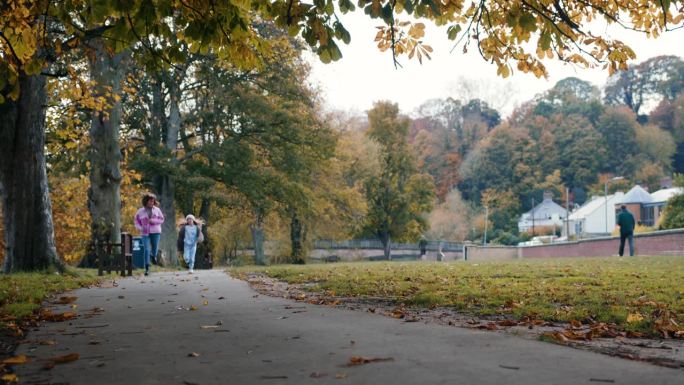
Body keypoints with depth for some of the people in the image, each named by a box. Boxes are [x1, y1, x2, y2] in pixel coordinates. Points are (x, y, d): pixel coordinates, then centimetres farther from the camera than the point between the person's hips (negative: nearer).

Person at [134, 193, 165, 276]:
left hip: (155, 232, 1)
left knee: (155, 248, 6)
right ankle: (147, 269, -7)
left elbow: (161, 219, 4)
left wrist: (153, 221, -13)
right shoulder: (140, 211, 2)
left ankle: (153, 254, 45)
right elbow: (137, 221, 9)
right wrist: (140, 228, -10)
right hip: (145, 233, -1)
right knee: (146, 250, -9)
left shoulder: (157, 210, 3)